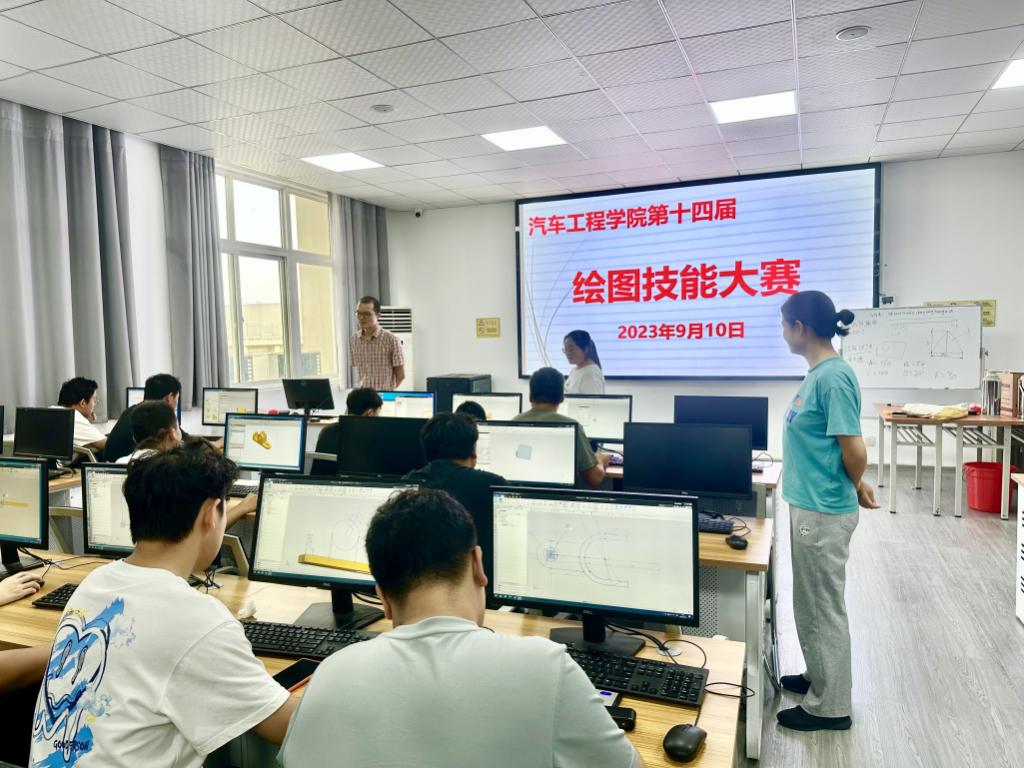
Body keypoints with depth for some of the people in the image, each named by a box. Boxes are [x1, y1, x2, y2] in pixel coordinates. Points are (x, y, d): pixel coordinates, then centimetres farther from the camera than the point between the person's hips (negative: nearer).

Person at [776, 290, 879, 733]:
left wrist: (856, 488, -3)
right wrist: (854, 484, 12)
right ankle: (820, 677, 39)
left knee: (823, 608, 5)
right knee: (812, 603, 22)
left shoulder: (833, 377, -21)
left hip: (824, 511, -9)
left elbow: (854, 450, -21)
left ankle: (829, 707, 21)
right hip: (809, 506, 9)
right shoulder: (818, 373, 8)